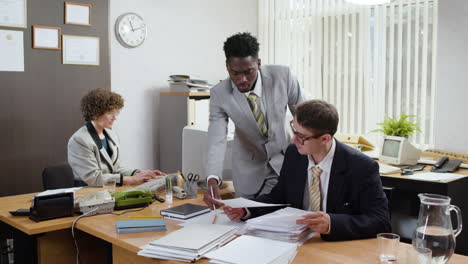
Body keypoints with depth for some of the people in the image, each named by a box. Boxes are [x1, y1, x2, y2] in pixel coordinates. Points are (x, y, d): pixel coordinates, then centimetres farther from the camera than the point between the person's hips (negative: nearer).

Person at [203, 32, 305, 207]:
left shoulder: (283, 76, -18)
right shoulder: (219, 94, -19)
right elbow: (216, 141, -26)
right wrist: (213, 180, -42)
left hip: (285, 161, 0)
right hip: (250, 171, 0)